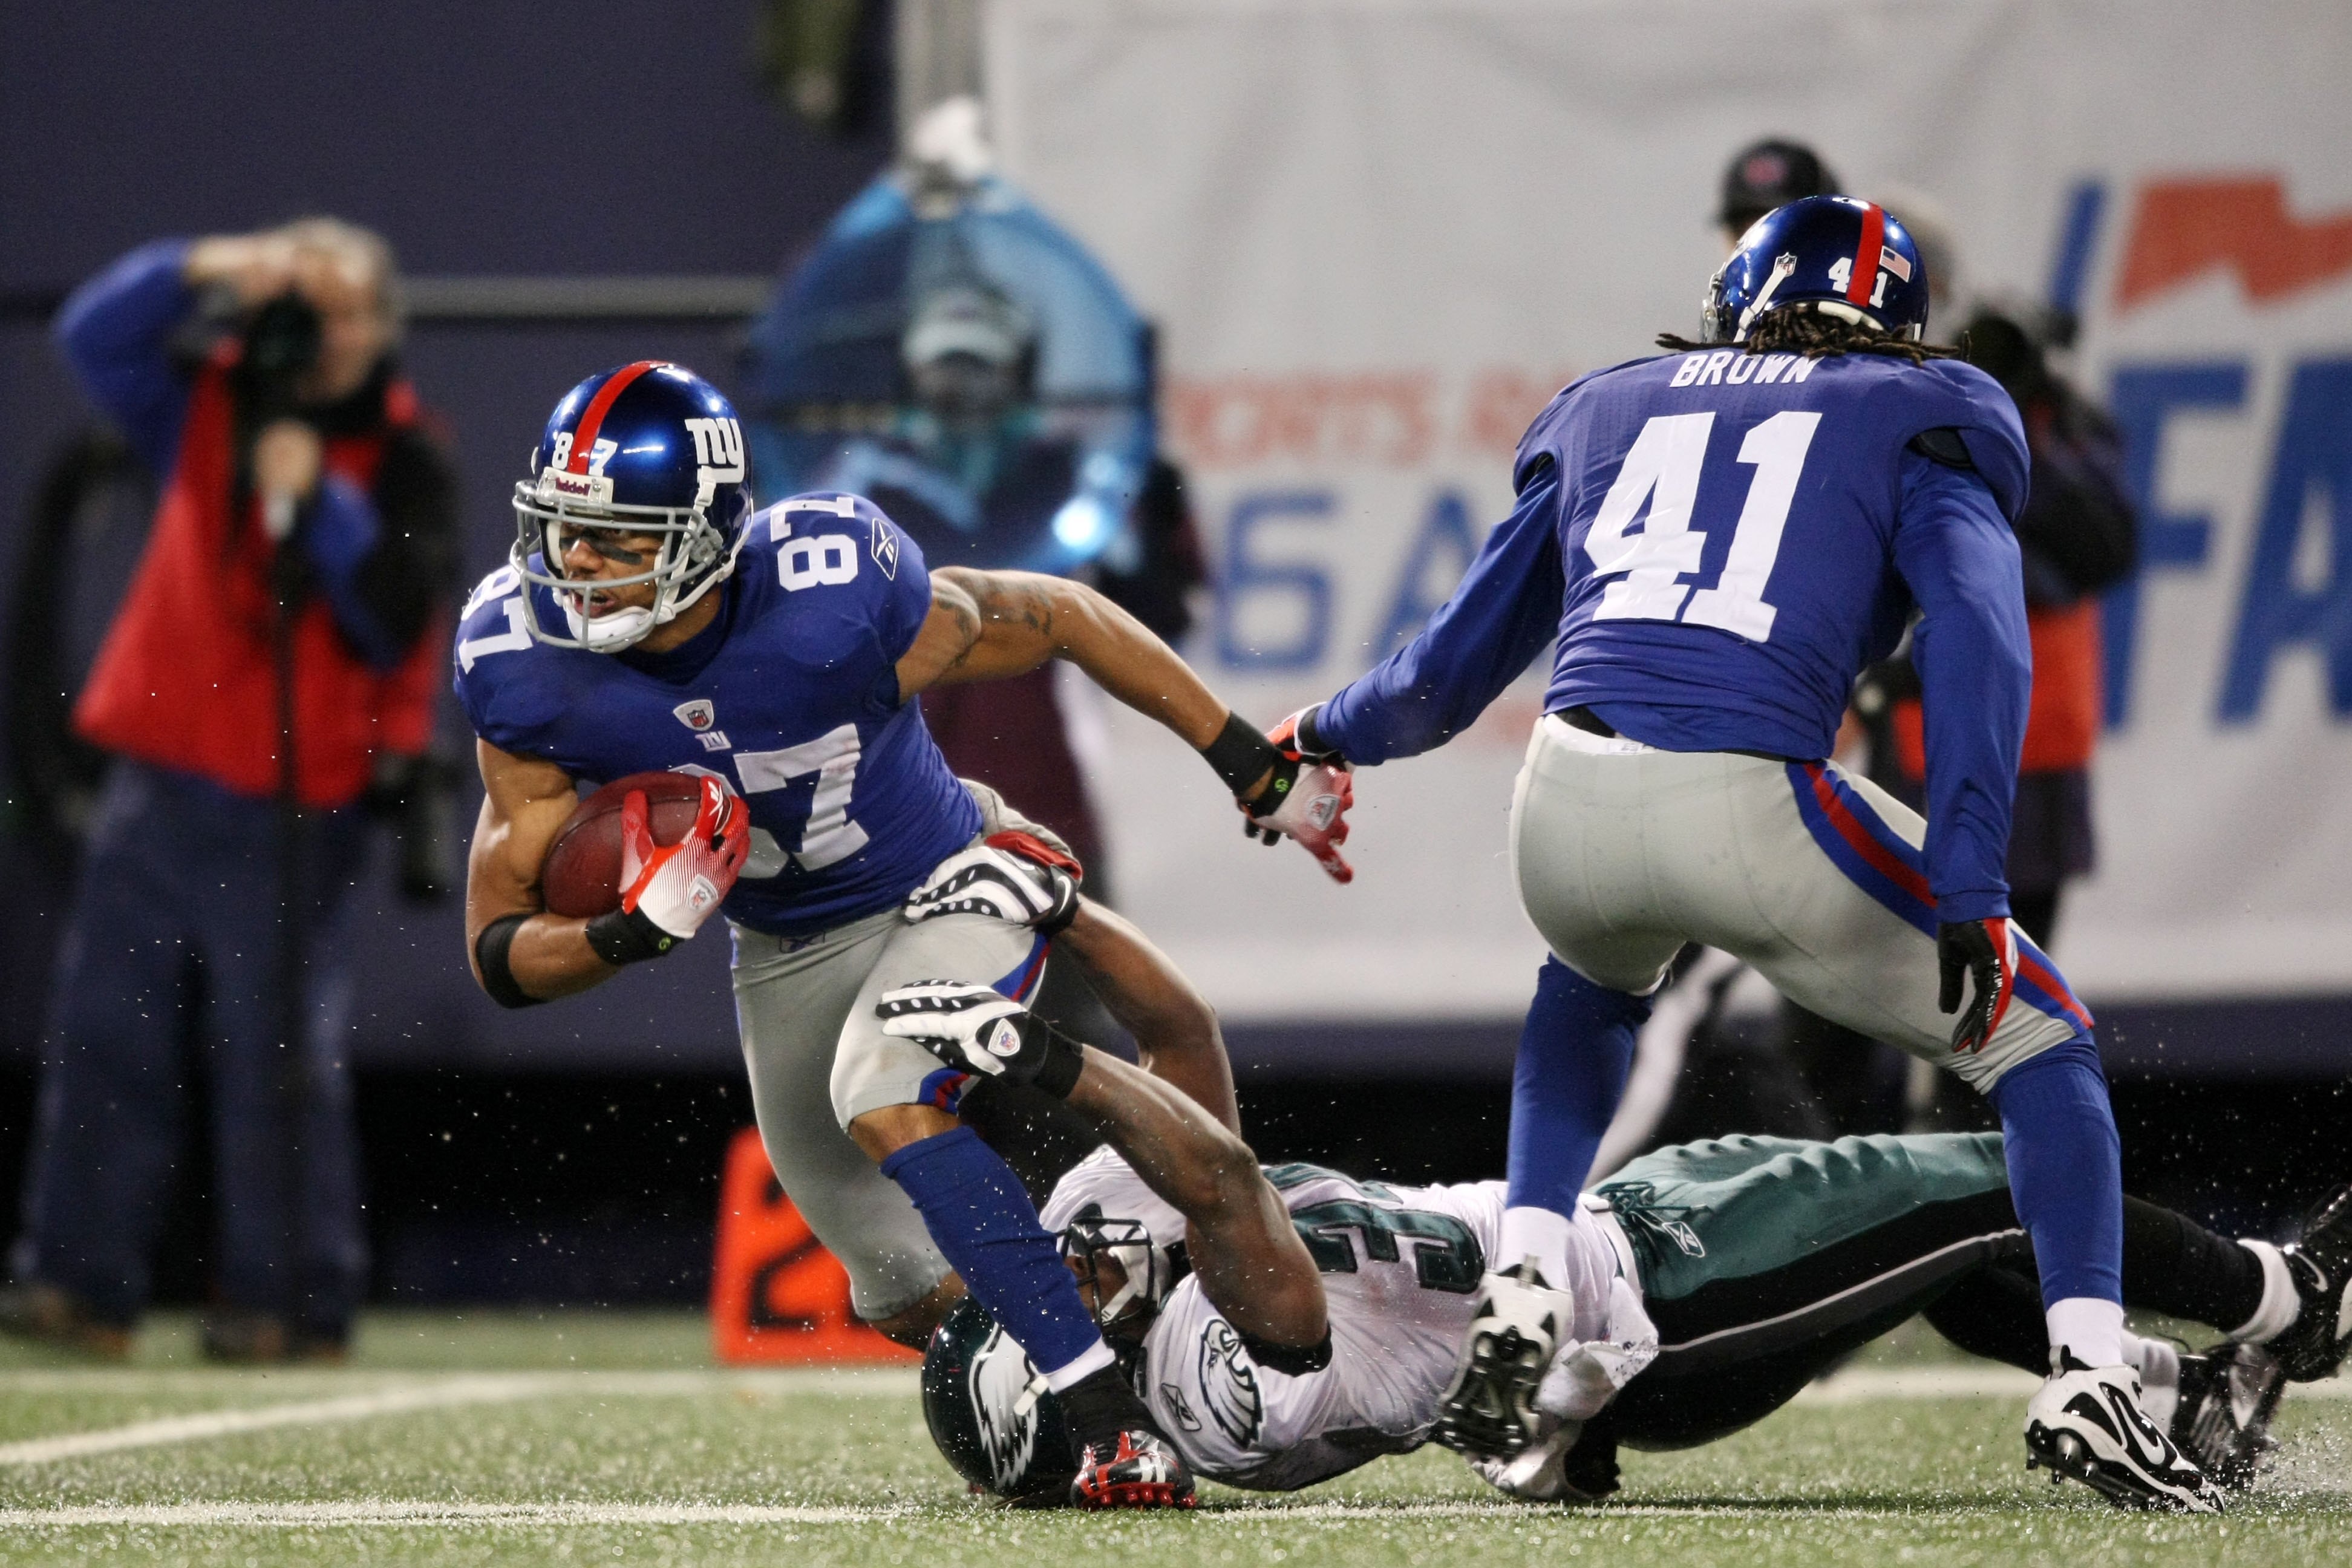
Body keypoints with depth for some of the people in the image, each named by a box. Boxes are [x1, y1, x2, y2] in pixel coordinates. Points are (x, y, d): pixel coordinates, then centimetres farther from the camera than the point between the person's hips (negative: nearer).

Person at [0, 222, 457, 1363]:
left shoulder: (402, 462, -3)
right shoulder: (213, 404, 9)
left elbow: (398, 617, -12)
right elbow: (94, 335, 0)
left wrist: (318, 500, -20)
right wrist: (202, 271, -13)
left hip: (291, 807, -4)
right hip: (159, 782, 5)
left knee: (279, 1061, -3)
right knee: (105, 1035, 4)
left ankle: (290, 1301, 2)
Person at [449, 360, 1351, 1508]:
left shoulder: (833, 603, -33)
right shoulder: (525, 670, -23)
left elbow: (1065, 619, -15)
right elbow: (501, 954, -17)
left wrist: (1255, 768, -8)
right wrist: (631, 934, -40)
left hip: (949, 888, -5)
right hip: (787, 958, 5)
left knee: (884, 1096, -35)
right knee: (915, 1302, 15)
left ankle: (1115, 1424, -31)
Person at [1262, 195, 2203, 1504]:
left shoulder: (1614, 414, 26)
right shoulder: (1922, 427, 16)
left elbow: (1455, 669, 31)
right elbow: (1980, 645, -4)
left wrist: (1328, 736, 51)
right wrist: (1969, 889, -10)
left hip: (1567, 807, 4)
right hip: (1751, 812, -4)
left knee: (1594, 987, 41)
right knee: (2039, 1039, 16)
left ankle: (1525, 1288, 24)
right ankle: (2086, 1380, 1)